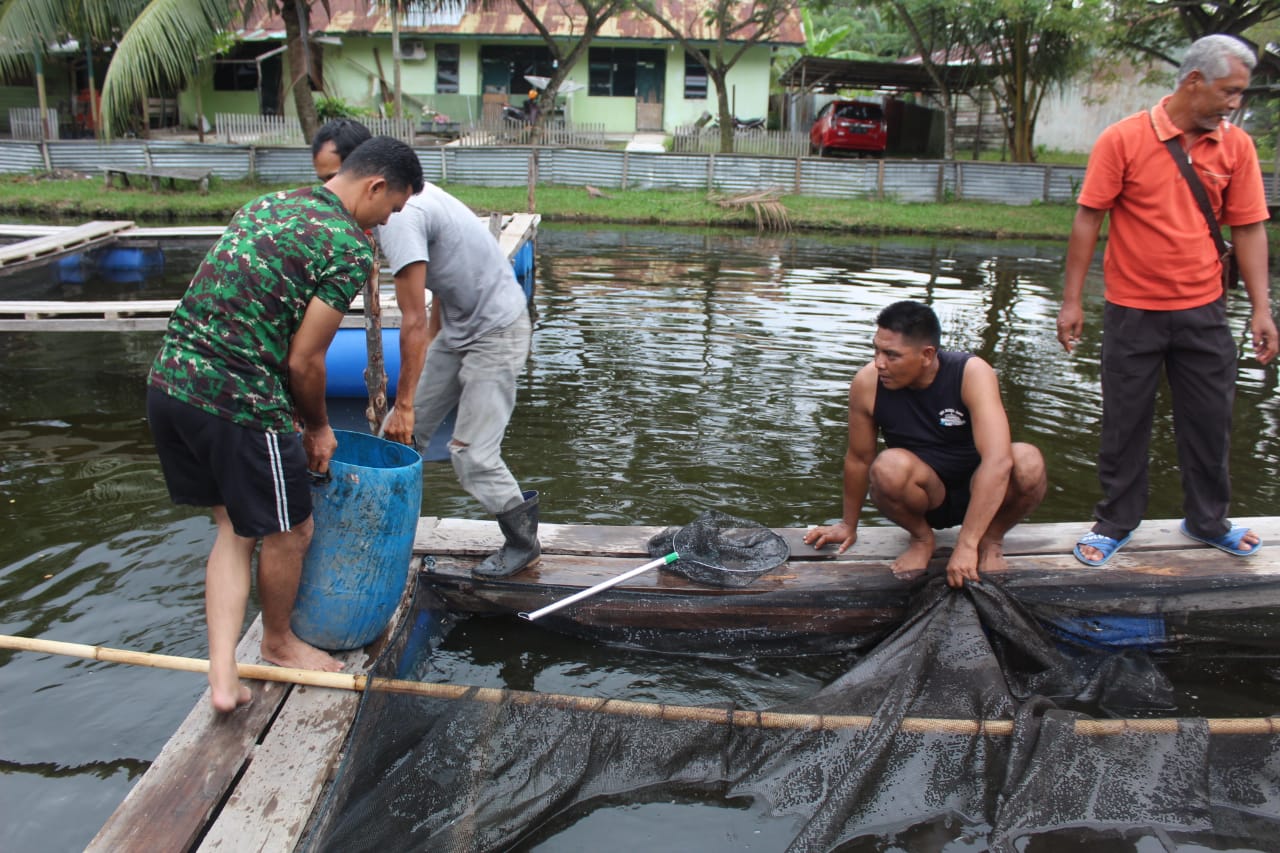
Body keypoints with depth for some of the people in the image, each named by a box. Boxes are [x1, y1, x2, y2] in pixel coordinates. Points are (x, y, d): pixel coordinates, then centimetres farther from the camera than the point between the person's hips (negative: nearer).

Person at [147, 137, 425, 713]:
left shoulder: (264, 205, 16)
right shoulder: (349, 248, -10)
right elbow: (303, 361, -11)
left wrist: (296, 416, 22)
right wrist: (318, 428, 8)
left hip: (169, 381, 9)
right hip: (237, 404, -9)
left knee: (234, 529, 20)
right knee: (288, 533, 15)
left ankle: (222, 674, 19)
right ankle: (278, 642, 38)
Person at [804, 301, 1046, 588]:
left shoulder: (972, 373, -24)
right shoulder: (867, 384, -17)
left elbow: (998, 460, -33)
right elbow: (858, 459, -3)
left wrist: (966, 545, -37)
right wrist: (849, 525, 10)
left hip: (979, 492, -1)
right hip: (923, 497, 1)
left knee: (1028, 462, -32)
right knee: (889, 466, -33)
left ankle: (992, 539, -1)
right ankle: (921, 537, -1)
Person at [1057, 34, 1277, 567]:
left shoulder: (1236, 146, 2)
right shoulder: (1124, 139, -9)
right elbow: (1088, 219, -8)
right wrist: (1071, 300, -10)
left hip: (1204, 312, 3)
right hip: (1133, 312, -3)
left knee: (1210, 421, 12)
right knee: (1124, 424, 8)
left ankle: (1208, 521, 31)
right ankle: (1115, 524, 23)